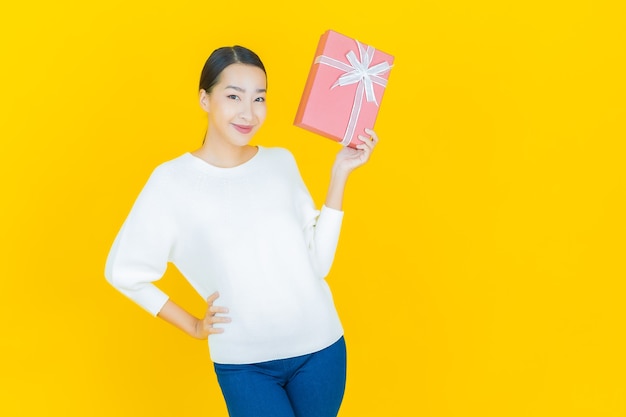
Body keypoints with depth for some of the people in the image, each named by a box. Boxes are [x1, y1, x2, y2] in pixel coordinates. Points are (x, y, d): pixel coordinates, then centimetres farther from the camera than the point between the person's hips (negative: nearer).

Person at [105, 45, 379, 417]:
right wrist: (192, 326, 1)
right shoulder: (173, 180, -8)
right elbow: (123, 270, 0)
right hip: (245, 364, -3)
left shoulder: (282, 162, 2)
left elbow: (318, 263, -1)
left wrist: (340, 174, -5)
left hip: (320, 348, 3)